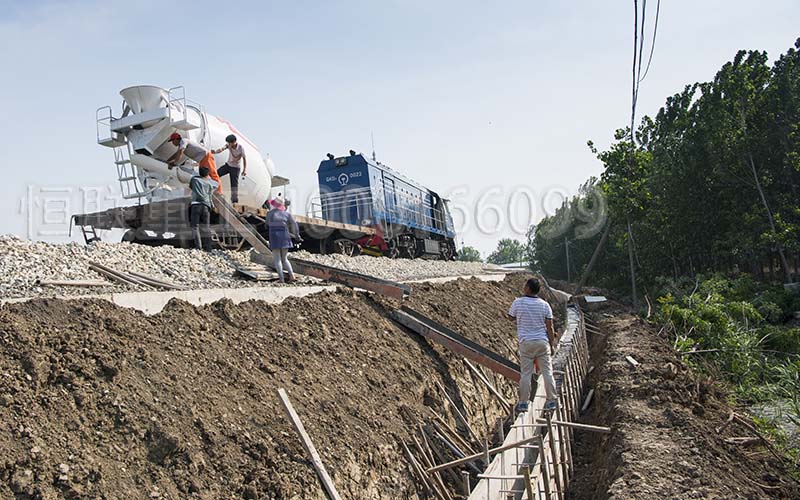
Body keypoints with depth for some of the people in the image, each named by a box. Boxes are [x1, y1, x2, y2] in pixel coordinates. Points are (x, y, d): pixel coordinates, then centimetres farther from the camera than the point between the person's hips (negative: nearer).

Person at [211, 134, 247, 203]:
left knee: (234, 183, -8)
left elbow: (244, 159, -16)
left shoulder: (241, 148, -22)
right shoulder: (228, 145, -11)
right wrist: (215, 151, -49)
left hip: (236, 167, -5)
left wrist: (244, 170, -19)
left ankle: (235, 200, -3)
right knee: (217, 173, 1)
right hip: (228, 164, 5)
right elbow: (222, 149, -26)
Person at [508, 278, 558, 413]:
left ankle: (523, 403, 10)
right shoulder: (544, 305, -3)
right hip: (542, 342, 1)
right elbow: (550, 327, -1)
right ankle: (551, 401, 15)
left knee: (525, 374, 4)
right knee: (547, 372, 9)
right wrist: (552, 344, 8)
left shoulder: (518, 303, -7)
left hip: (526, 342, -1)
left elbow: (511, 317, 13)